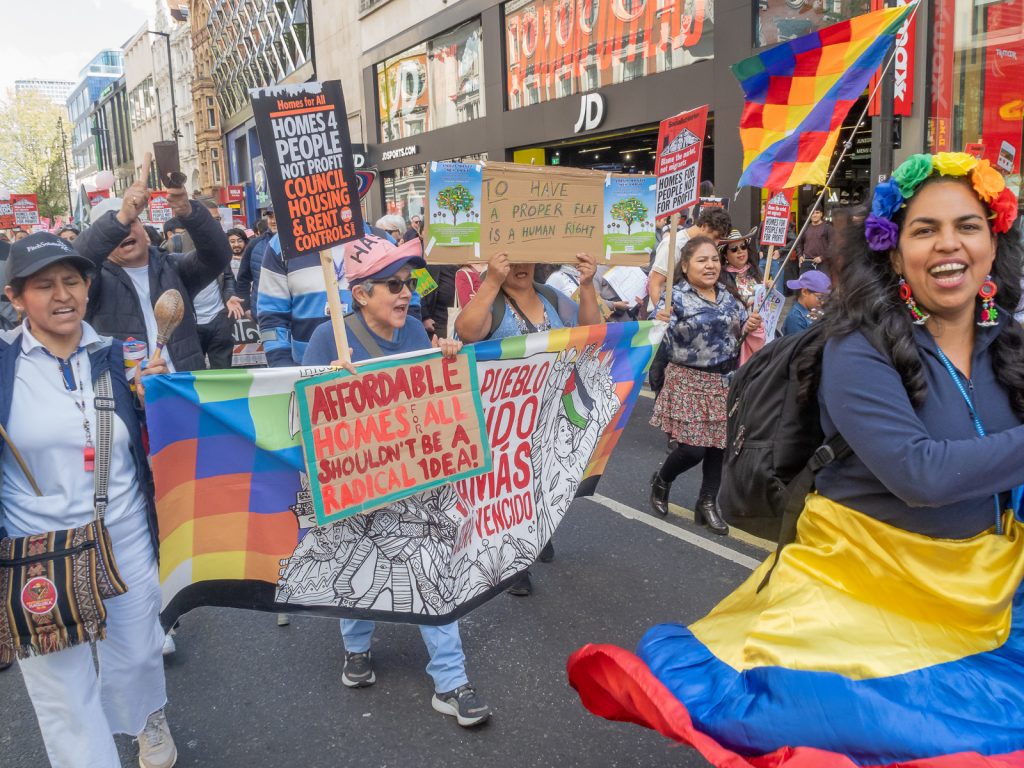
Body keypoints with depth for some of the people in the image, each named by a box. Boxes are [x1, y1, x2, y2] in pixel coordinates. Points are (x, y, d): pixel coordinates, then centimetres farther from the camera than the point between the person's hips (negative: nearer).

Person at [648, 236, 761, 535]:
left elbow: (740, 330, 18)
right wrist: (659, 322, -39)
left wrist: (750, 326, -4)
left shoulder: (727, 296, 7)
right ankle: (661, 481, 28)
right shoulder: (675, 297, -11)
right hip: (689, 382, -5)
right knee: (693, 449, -4)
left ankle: (707, 504, 26)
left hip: (726, 381, 6)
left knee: (720, 443, 9)